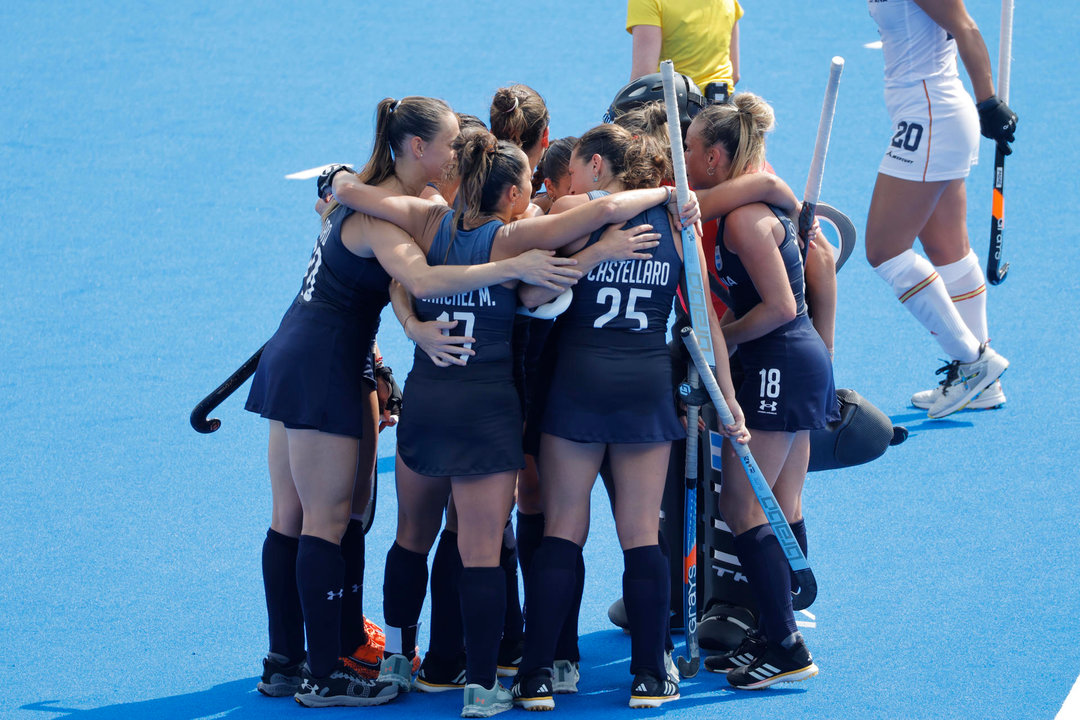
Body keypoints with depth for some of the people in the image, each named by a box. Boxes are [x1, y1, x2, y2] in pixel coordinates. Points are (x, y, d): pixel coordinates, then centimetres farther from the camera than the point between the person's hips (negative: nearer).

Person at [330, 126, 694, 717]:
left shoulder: (431, 222, 1)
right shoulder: (514, 237, -10)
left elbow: (346, 188, 0)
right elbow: (607, 210, -19)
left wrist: (343, 185, 23)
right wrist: (666, 192, -4)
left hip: (423, 398, 4)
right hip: (488, 407, -4)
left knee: (414, 535, 22)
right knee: (482, 551, -1)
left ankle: (396, 659, 31)